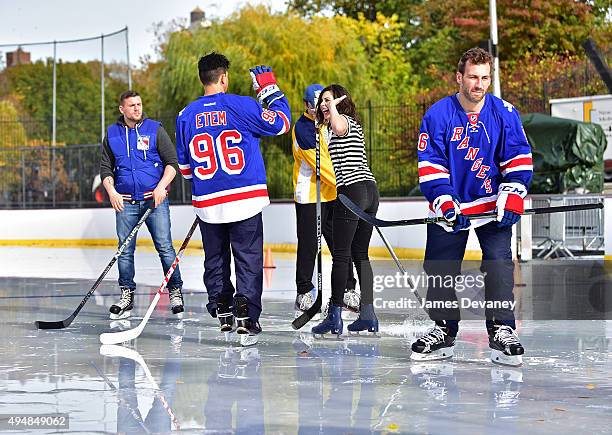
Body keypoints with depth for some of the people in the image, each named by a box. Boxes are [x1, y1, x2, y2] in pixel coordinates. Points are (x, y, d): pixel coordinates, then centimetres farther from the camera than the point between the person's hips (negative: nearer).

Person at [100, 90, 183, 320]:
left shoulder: (154, 129, 2)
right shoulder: (112, 134, 9)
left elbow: (172, 161, 0)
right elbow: (106, 168, 12)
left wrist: (161, 187, -13)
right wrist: (111, 191, -5)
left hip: (155, 199, -2)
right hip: (125, 202, 2)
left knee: (164, 247, -6)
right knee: (125, 250, 1)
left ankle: (175, 291, 4)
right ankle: (126, 295, 11)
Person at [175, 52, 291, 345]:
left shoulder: (186, 116, 5)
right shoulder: (241, 106, -7)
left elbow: (184, 166, 13)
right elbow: (280, 123, 1)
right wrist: (270, 89, 12)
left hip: (207, 203, 3)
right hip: (245, 199, -3)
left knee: (215, 259, 18)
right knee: (248, 258, 1)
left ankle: (221, 310, 20)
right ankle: (245, 314, -10)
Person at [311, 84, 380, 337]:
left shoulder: (343, 120, -4)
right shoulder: (354, 124, 25)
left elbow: (339, 127, -29)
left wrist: (334, 106, -14)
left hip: (351, 190, -9)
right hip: (370, 190, 9)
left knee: (341, 255, -7)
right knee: (361, 255, 10)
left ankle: (334, 316, -8)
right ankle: (368, 315, 8)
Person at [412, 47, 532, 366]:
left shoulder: (505, 114, -5)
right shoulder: (438, 115, -8)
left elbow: (518, 160, -3)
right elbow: (430, 166, -10)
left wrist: (511, 199, -15)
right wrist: (446, 205, -20)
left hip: (492, 205, -1)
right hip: (449, 206, 1)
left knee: (499, 264, -12)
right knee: (440, 269, 3)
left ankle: (501, 332, -7)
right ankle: (443, 332, 16)